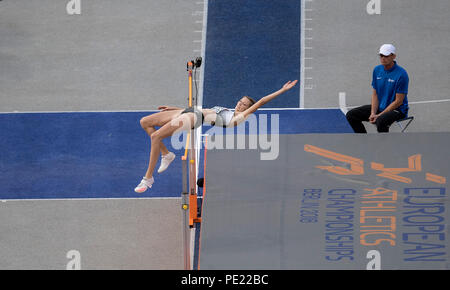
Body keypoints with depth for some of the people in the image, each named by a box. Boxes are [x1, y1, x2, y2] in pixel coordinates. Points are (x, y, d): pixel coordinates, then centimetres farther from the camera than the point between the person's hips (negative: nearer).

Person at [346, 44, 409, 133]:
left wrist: (379, 115, -20)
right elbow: (375, 94, 6)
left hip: (397, 109, -7)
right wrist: (373, 113, -11)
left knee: (380, 121, -38)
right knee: (351, 115, -4)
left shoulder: (401, 74, -19)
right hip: (380, 106, 7)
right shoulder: (377, 70, 2)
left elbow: (398, 101, -18)